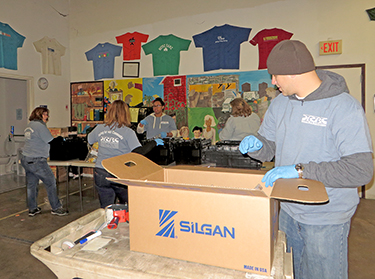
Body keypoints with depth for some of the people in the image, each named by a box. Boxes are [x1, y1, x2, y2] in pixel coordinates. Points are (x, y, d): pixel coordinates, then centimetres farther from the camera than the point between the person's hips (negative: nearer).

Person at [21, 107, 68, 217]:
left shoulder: (29, 126, 16)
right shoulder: (40, 125, -12)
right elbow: (51, 141, -14)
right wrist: (60, 138, 3)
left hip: (26, 159, 9)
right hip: (36, 161, -9)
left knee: (31, 184, 14)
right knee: (50, 182, 1)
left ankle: (32, 209, 23)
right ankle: (56, 208, 8)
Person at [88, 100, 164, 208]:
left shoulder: (100, 128, 2)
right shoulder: (128, 132, -12)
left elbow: (89, 140, 20)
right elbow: (139, 152, -16)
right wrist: (154, 142, -3)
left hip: (100, 173, 4)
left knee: (105, 208, 14)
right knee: (127, 207, 17)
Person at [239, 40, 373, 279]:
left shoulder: (345, 108, -18)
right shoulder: (280, 103, 2)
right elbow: (269, 149, 8)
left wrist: (300, 170, -27)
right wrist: (255, 144, -14)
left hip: (326, 220, -5)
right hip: (287, 211, 6)